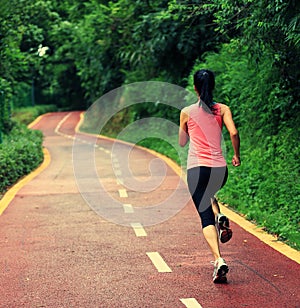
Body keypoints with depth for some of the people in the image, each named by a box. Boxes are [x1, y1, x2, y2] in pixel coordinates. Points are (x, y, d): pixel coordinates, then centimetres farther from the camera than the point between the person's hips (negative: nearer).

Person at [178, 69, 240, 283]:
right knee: (208, 195, 35)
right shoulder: (223, 109, 4)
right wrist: (237, 155, 6)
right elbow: (234, 133, -9)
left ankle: (219, 260, -19)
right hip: (220, 169, 2)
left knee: (206, 218, -1)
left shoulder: (187, 112, 3)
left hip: (197, 168, -2)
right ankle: (220, 217, 4)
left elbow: (182, 142, 12)